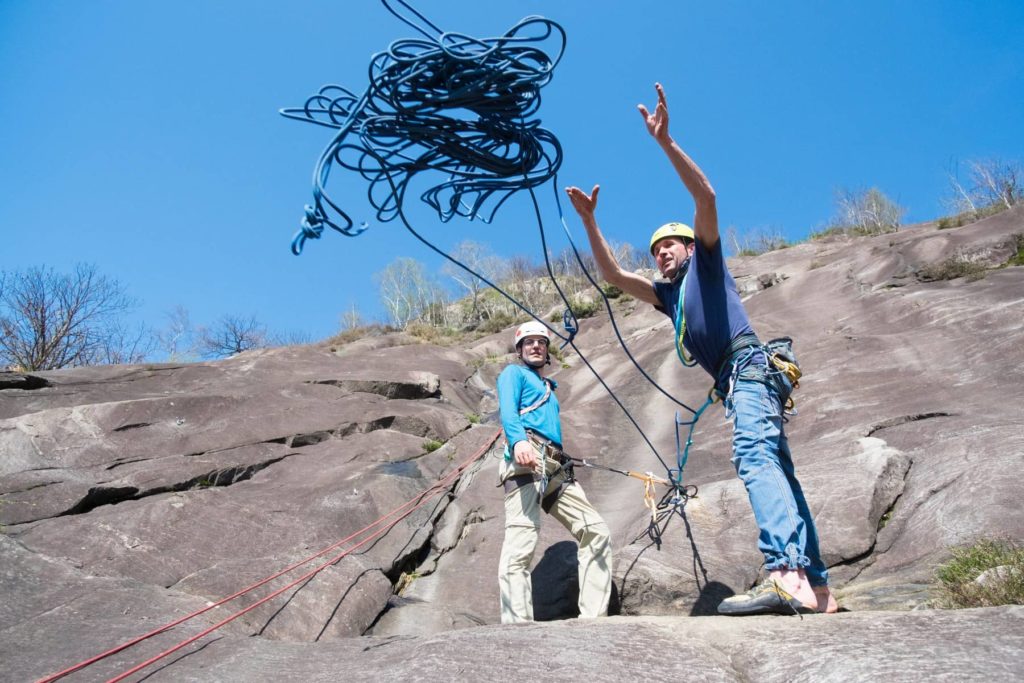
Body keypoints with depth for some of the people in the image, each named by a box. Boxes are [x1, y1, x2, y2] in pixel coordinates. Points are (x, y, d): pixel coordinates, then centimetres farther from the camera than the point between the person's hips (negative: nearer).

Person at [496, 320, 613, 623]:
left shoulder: (548, 386, 36)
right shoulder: (514, 373, 12)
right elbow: (508, 412, -7)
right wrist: (518, 440, -28)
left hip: (557, 469, 9)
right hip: (527, 461, -8)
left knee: (596, 532, 3)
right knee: (520, 547, -19)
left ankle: (594, 617, 2)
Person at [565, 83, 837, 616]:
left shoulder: (706, 262, 14)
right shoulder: (667, 295, 31)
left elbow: (705, 195, -1)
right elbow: (611, 275, 28)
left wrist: (664, 141, -8)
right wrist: (589, 223, 22)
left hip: (748, 366, -9)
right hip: (734, 380, 9)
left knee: (754, 456, -29)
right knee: (778, 474, 4)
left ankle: (787, 575, -45)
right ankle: (817, 590, 5)